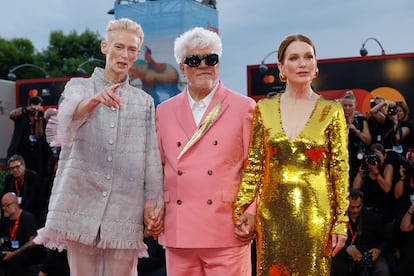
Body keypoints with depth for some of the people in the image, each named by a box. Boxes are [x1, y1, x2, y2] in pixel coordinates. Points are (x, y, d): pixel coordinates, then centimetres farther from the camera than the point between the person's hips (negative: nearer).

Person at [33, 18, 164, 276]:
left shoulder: (145, 101, 14)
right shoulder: (78, 86, 8)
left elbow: (152, 158, 8)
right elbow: (69, 115, -16)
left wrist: (154, 203, -3)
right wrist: (95, 100, -37)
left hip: (125, 209, 1)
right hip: (81, 202, -1)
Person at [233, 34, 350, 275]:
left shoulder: (332, 111, -1)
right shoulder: (264, 109, 3)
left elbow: (340, 170, -1)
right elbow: (253, 165, 5)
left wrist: (341, 222, -4)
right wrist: (241, 209, -2)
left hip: (315, 213, -1)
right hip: (273, 212, 1)